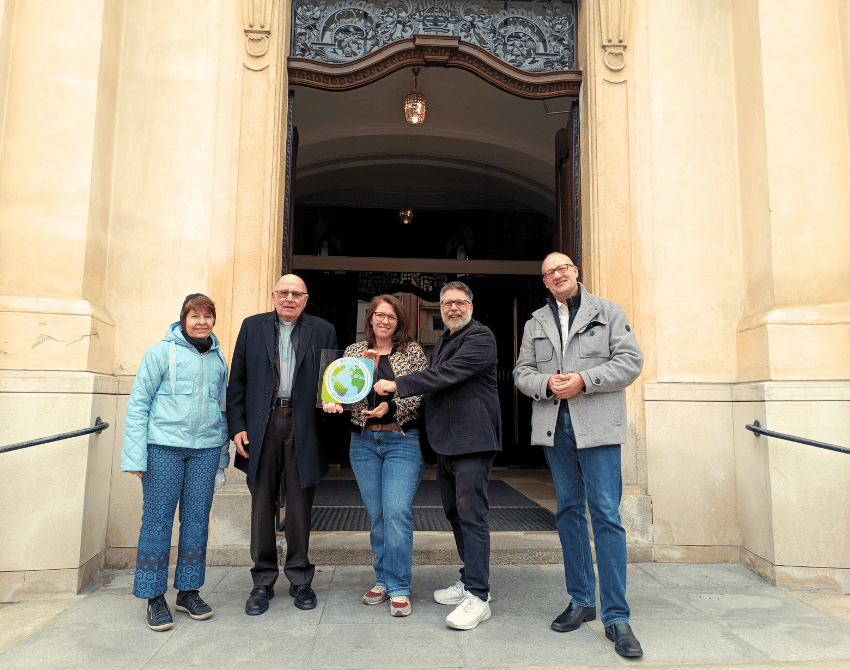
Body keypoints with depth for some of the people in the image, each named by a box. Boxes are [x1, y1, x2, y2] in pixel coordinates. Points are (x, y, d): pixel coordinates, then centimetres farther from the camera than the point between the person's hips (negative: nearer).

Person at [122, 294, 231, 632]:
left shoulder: (218, 360, 12)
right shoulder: (162, 352, -1)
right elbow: (138, 402, -2)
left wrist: (223, 453, 15)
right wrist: (135, 454, -9)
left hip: (205, 449, 4)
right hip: (164, 446, -4)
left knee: (197, 520, 8)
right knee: (158, 519, 2)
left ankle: (188, 591, 22)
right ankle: (155, 597, 16)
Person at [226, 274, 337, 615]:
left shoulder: (323, 331, 7)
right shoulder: (252, 327, 10)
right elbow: (237, 380, 8)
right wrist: (237, 426, 0)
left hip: (303, 427, -1)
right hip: (262, 424, 1)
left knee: (300, 505, 6)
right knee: (262, 504, 7)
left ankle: (300, 580, 22)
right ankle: (263, 582, 21)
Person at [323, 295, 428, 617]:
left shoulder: (413, 352, 3)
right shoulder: (354, 351, 10)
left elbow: (423, 394, -3)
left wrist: (391, 407, -15)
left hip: (403, 441, -3)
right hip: (364, 442, 3)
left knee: (397, 513, -9)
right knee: (376, 515, 10)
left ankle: (399, 588, 4)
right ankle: (383, 580, 25)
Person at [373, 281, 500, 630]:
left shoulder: (480, 337, -9)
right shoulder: (442, 341, 20)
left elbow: (446, 375, -21)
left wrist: (397, 385, -19)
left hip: (472, 440, -9)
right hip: (445, 442, 9)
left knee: (471, 514, -8)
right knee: (454, 512, 15)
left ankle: (478, 596, -1)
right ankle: (471, 579, 29)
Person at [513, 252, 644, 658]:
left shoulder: (608, 312, 7)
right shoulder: (535, 324, 15)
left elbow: (631, 360, -2)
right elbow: (522, 373, 11)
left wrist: (583, 380, -14)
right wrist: (547, 384, -11)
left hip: (597, 426, -3)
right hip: (553, 426, 4)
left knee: (606, 515, -7)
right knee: (568, 511, 10)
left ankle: (616, 616, 2)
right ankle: (581, 601, 24)